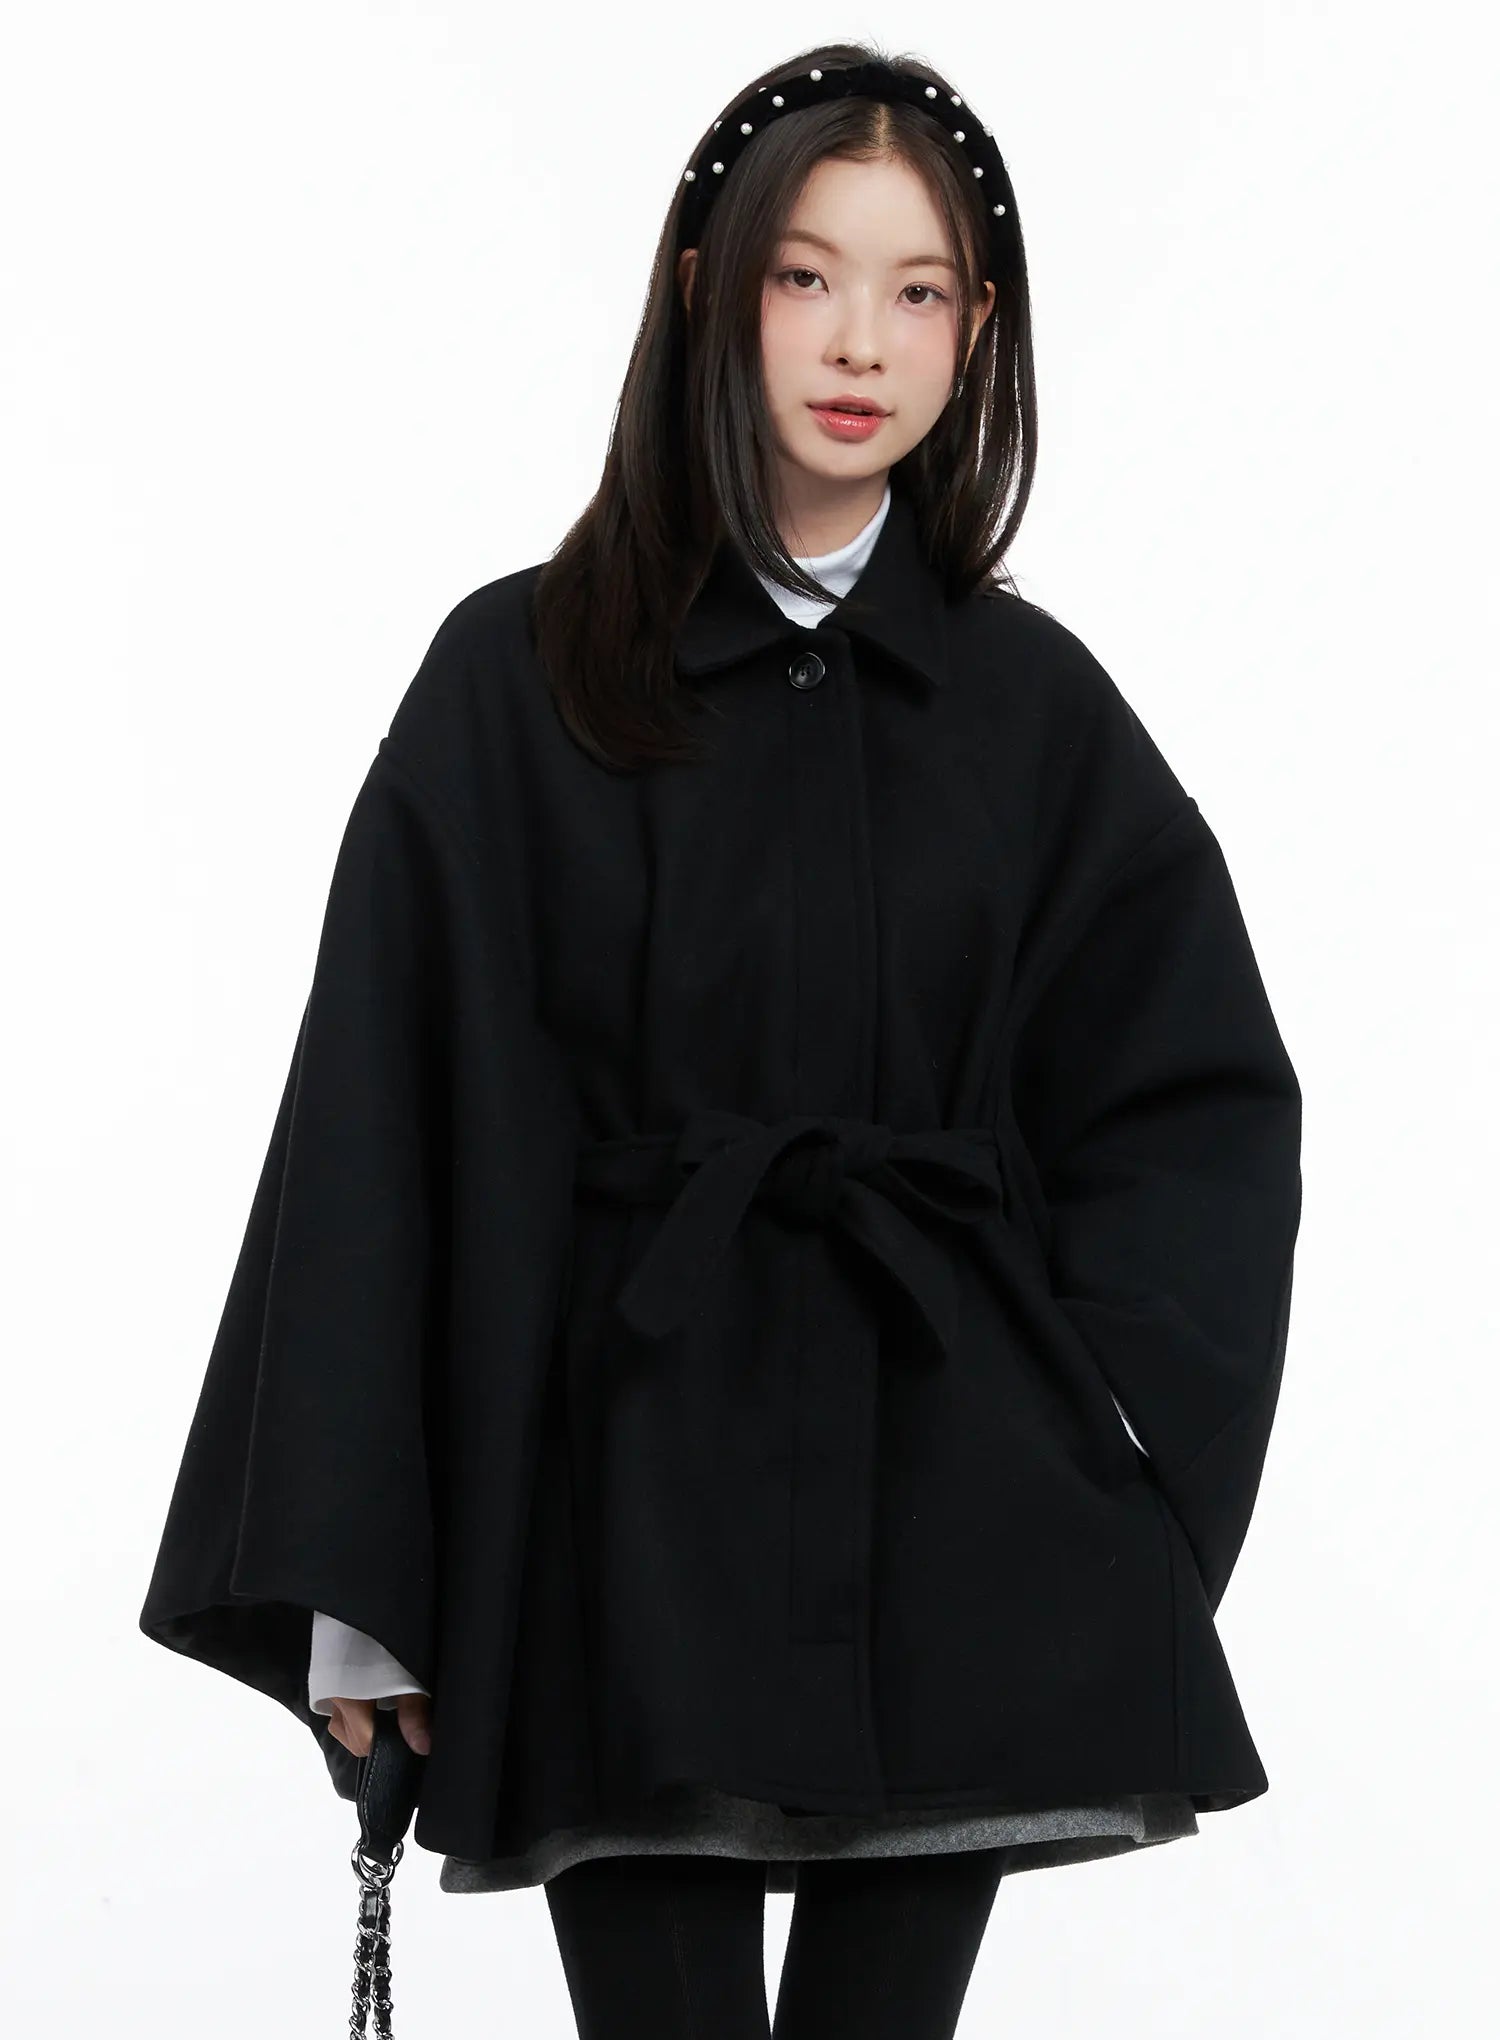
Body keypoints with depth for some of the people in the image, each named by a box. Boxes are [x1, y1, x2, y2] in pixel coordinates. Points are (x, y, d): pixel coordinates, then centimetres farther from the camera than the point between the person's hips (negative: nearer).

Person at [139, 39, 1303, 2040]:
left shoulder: (1034, 707, 9)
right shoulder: (517, 679, 2)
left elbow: (1202, 1105, 10)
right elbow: (383, 1130, -1)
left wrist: (1088, 1421, -5)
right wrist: (358, 1598, -6)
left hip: (950, 1496, 2)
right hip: (630, 1493, -2)